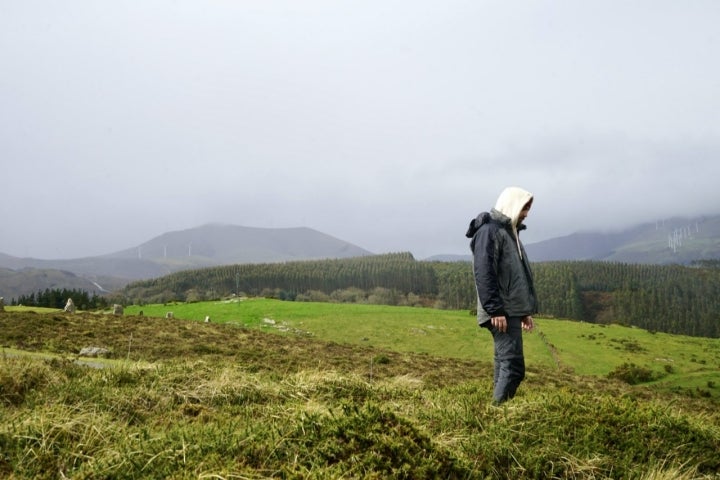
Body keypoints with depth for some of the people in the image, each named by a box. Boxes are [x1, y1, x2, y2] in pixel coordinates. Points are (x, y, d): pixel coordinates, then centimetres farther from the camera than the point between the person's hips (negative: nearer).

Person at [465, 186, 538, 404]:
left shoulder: (510, 231, 20)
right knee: (513, 365, -13)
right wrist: (495, 310, -22)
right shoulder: (489, 230, -10)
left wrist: (526, 310, 22)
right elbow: (484, 274, -19)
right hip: (501, 312, -10)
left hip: (512, 311, 10)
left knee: (504, 363, 11)